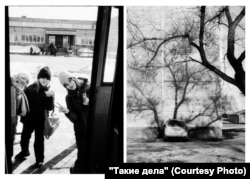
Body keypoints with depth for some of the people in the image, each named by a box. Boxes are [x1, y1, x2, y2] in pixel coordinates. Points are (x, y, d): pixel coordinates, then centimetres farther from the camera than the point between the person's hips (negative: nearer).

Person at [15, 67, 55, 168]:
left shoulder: (49, 92, -7)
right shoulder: (31, 88, -4)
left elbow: (50, 107, -14)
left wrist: (50, 97, -28)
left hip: (41, 120, -3)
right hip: (29, 118, 3)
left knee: (39, 140, 5)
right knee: (24, 136, 19)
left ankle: (39, 159, 21)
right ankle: (24, 151, 46)